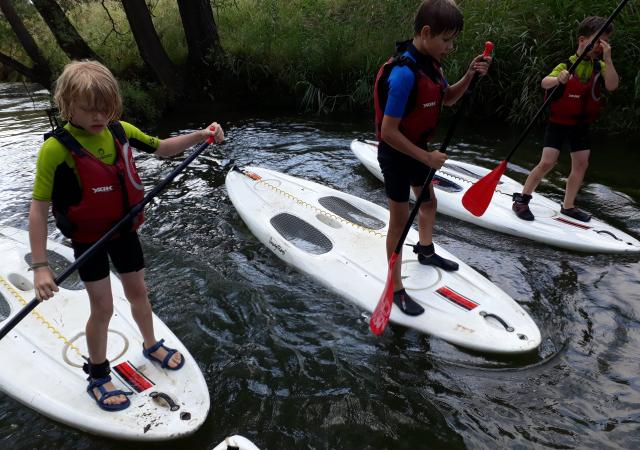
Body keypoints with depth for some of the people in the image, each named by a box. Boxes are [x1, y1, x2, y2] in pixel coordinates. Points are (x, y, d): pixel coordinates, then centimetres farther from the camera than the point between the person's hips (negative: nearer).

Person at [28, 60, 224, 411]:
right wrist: (40, 266, -24)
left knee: (137, 292, 18)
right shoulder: (56, 149, -24)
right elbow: (39, 209, -22)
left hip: (124, 229, 5)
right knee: (103, 307, 1)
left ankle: (151, 345, 44)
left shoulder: (119, 131, -9)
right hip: (88, 238, -4)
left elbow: (161, 148, 6)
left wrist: (199, 136, -10)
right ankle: (97, 378, 25)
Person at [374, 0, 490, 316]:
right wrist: (427, 157, -24)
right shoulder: (404, 73, -29)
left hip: (418, 150, 9)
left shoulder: (429, 63, -2)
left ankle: (426, 252, 51)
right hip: (396, 155, -9)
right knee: (400, 220, 0)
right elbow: (388, 131, -30)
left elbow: (447, 99, 13)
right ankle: (396, 289, 14)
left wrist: (469, 76, -5)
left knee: (428, 201, 26)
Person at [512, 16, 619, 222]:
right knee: (547, 162, -12)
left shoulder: (600, 67, 1)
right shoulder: (567, 65, -11)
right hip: (558, 122, -5)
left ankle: (568, 206, 16)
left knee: (581, 164, 4)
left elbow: (612, 86, -15)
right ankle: (521, 200, 0)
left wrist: (607, 59, -23)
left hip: (581, 125, 5)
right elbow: (545, 83, -27)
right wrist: (558, 79, -49)